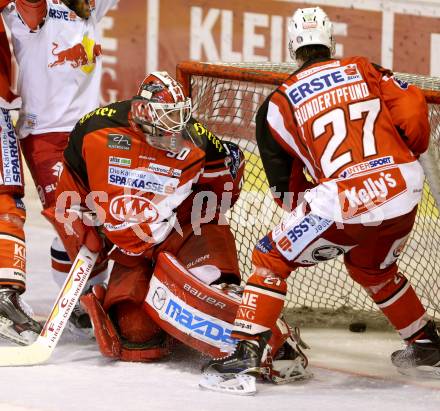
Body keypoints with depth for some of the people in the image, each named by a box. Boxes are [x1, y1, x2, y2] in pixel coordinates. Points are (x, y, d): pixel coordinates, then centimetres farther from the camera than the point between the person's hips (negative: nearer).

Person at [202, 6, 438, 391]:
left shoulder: (279, 103, 11)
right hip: (405, 192, 4)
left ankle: (246, 348, 1)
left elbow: (287, 190, 14)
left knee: (272, 258, 14)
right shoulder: (365, 69, 17)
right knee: (371, 266, 33)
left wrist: (315, 204, 30)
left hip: (345, 201, -4)